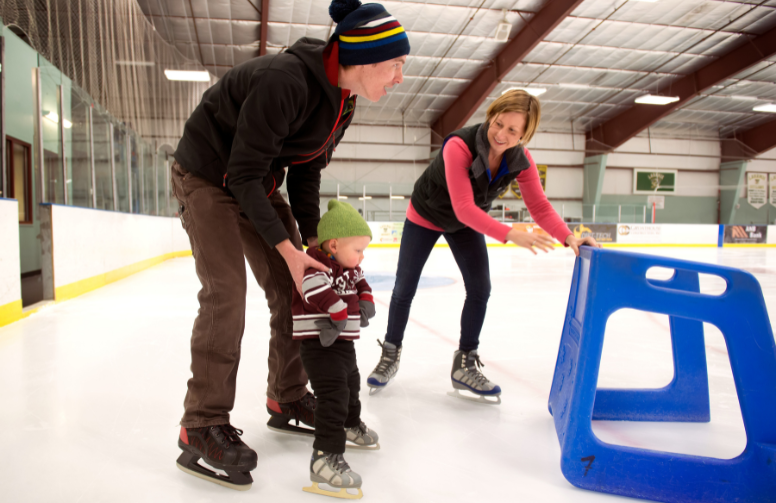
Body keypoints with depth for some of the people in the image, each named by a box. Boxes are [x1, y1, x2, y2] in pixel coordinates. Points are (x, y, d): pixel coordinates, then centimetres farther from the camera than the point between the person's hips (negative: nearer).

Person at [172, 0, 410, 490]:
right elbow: (244, 174, -28)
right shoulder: (283, 81, -32)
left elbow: (305, 173, 1)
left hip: (259, 182, 8)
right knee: (225, 292, -17)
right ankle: (202, 426, -5)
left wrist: (312, 239, -5)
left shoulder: (342, 101, -5)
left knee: (291, 290, 3)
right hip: (209, 175, -8)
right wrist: (287, 248, -26)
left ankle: (288, 398, 19)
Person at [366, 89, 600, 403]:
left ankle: (465, 365, 12)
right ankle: (390, 355, 24)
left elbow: (540, 206, -21)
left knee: (480, 289, -5)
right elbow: (464, 208, -44)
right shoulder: (459, 147, -38)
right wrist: (511, 234, -55)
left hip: (468, 224, 4)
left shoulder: (521, 160, -21)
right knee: (404, 289, 2)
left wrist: (569, 238, -38)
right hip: (426, 215, -4)